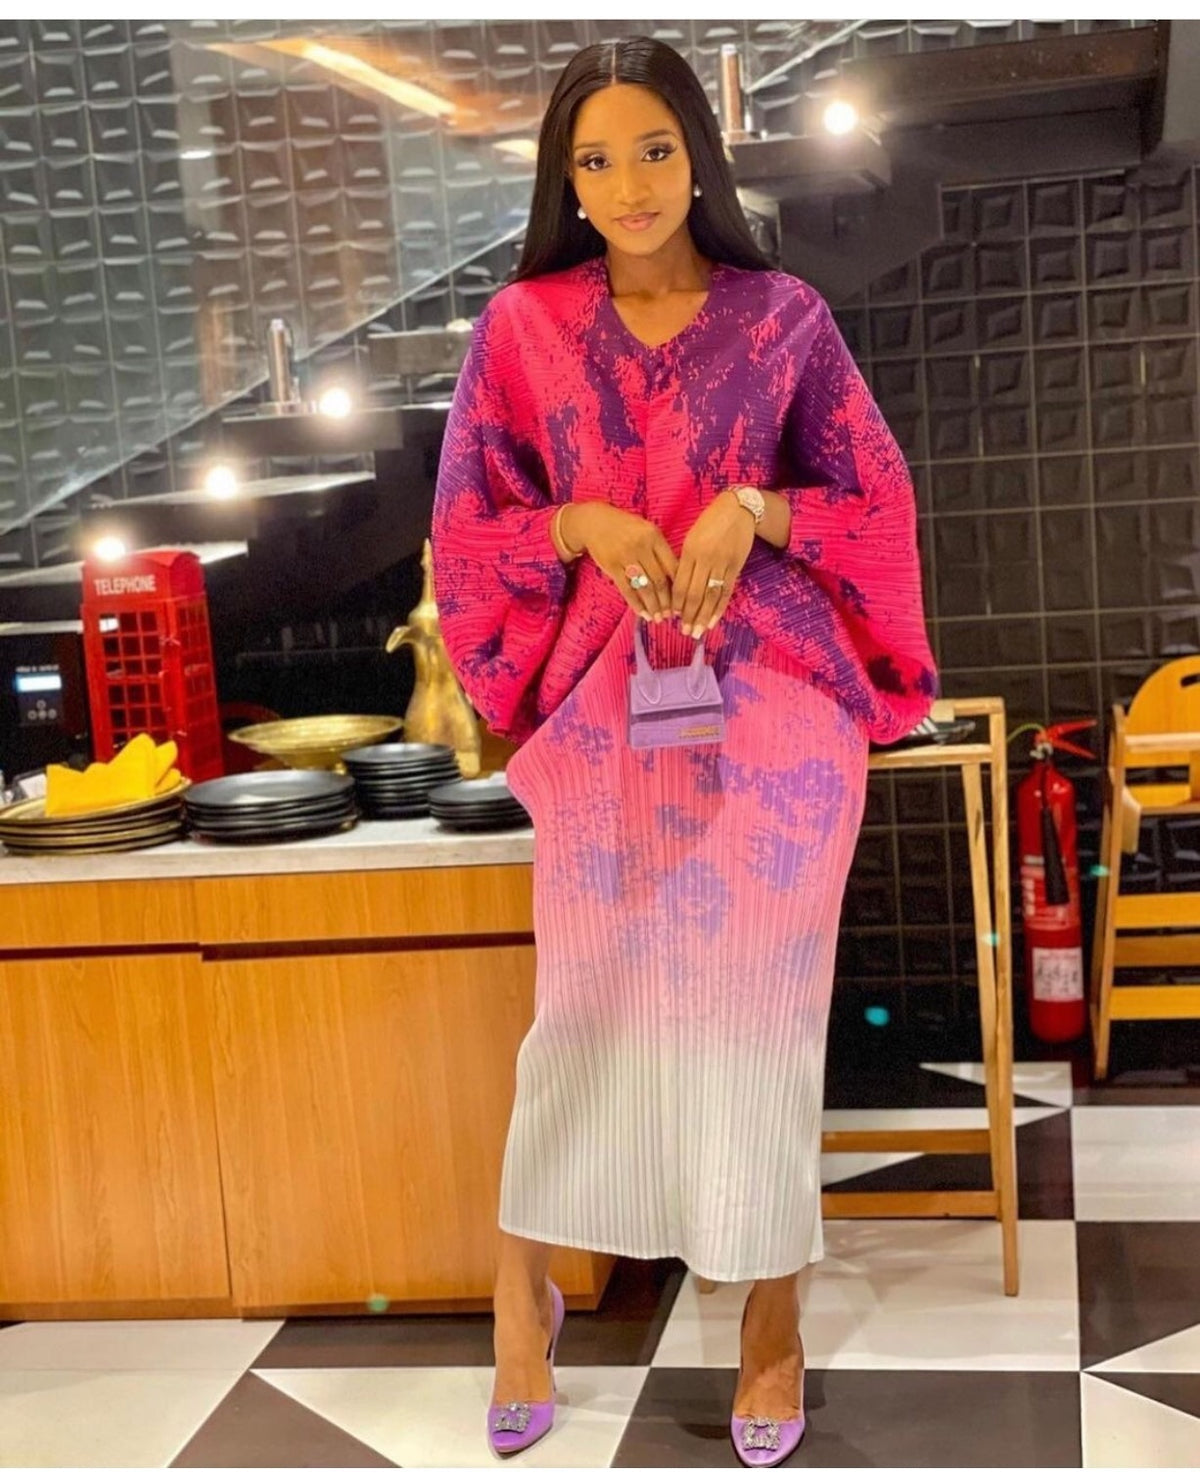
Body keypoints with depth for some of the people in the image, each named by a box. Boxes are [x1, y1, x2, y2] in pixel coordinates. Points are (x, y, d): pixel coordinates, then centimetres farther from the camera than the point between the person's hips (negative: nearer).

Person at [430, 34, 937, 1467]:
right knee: (593, 1002, 1)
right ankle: (523, 1282, 20)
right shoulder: (523, 326, 4)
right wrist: (581, 524, -12)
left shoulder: (784, 316, 3)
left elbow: (881, 506, 5)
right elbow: (467, 528, 6)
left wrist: (756, 508, -12)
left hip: (772, 701, 0)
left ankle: (772, 1308, 18)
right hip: (606, 705, 0)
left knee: (758, 1002, 3)